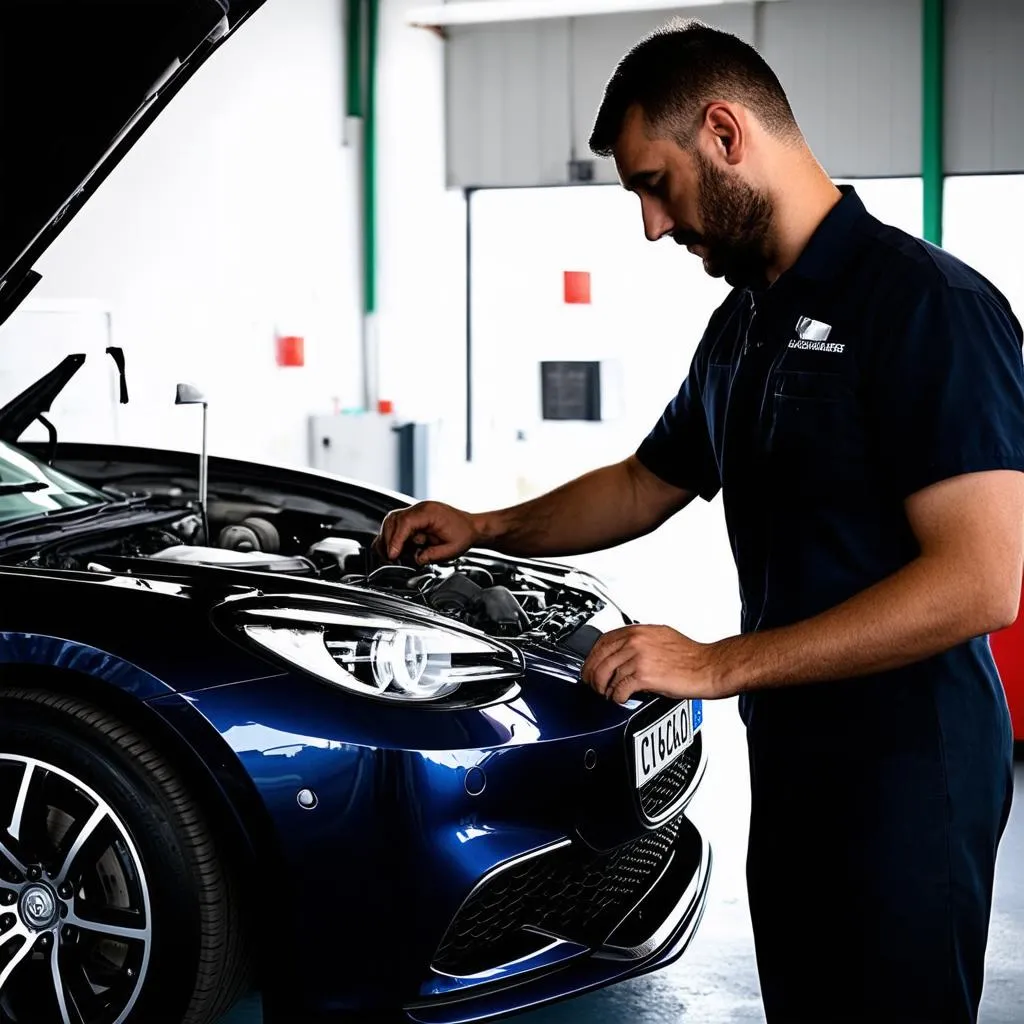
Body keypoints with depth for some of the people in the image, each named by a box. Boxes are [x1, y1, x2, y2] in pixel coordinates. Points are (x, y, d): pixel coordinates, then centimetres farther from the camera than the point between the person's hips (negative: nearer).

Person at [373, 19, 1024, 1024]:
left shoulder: (928, 304, -18)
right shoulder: (743, 324, 12)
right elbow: (646, 485, 27)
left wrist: (719, 665, -24)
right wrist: (487, 527, 14)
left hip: (907, 774, -8)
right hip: (790, 761, 9)